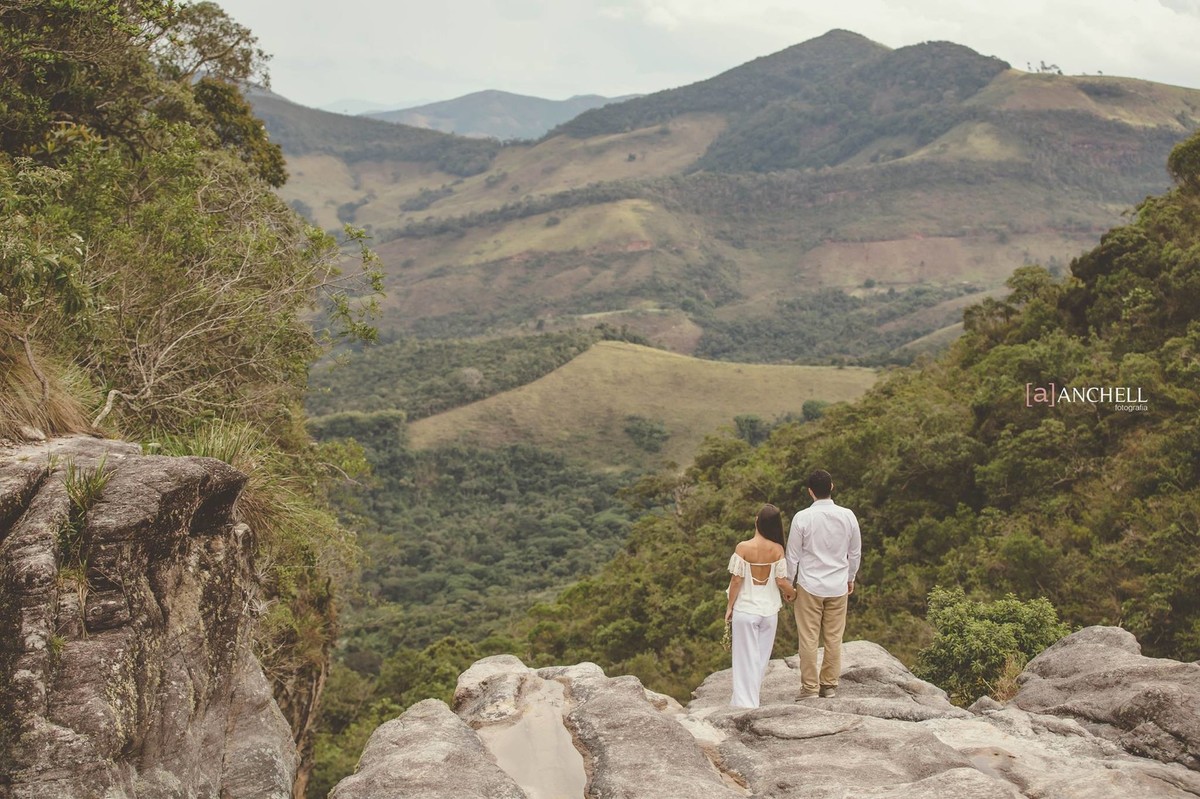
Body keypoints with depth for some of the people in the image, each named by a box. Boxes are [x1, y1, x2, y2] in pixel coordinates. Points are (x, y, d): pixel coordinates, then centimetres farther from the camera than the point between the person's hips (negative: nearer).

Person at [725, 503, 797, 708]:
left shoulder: (743, 548, -15)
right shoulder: (777, 549, -9)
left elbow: (736, 580, -12)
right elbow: (781, 581, -7)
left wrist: (729, 606, 1)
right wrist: (791, 593, 15)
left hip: (745, 609, -2)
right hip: (769, 609, 2)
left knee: (746, 656, 7)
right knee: (762, 656, 16)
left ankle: (745, 700, 8)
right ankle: (751, 696, 24)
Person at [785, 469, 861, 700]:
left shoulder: (802, 518, -13)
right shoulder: (848, 516, -4)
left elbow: (793, 555, -5)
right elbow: (855, 553, 7)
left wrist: (788, 583, 8)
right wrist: (850, 578, 22)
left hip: (809, 585, -3)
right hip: (838, 586, 3)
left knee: (809, 639, 4)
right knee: (834, 638, 10)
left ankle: (810, 687, 7)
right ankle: (829, 685, 17)